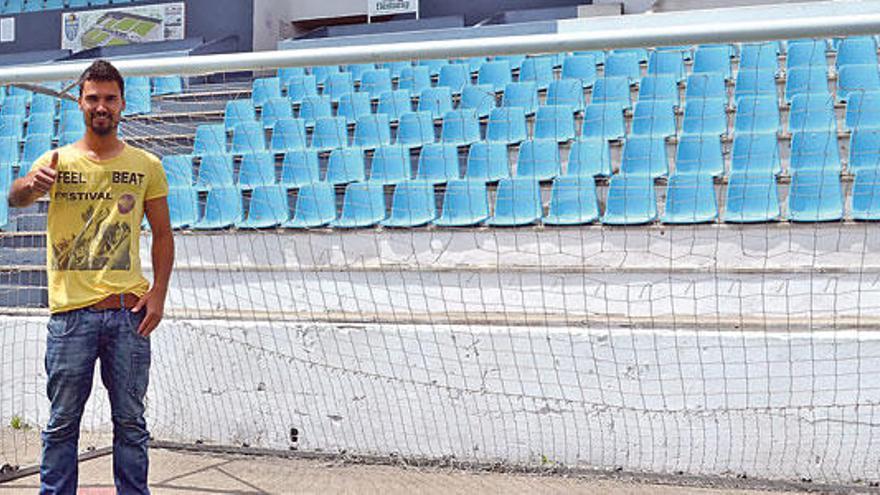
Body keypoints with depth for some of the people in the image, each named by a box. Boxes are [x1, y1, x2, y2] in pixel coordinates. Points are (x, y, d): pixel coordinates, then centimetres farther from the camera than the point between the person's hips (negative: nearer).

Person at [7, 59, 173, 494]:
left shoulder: (146, 166, 7)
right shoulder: (57, 161, 5)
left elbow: (162, 234, 9)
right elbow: (15, 197, -10)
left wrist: (158, 292, -3)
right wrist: (30, 185, -34)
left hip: (128, 311, 1)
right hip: (71, 311, 0)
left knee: (130, 420, 8)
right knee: (62, 421, 6)